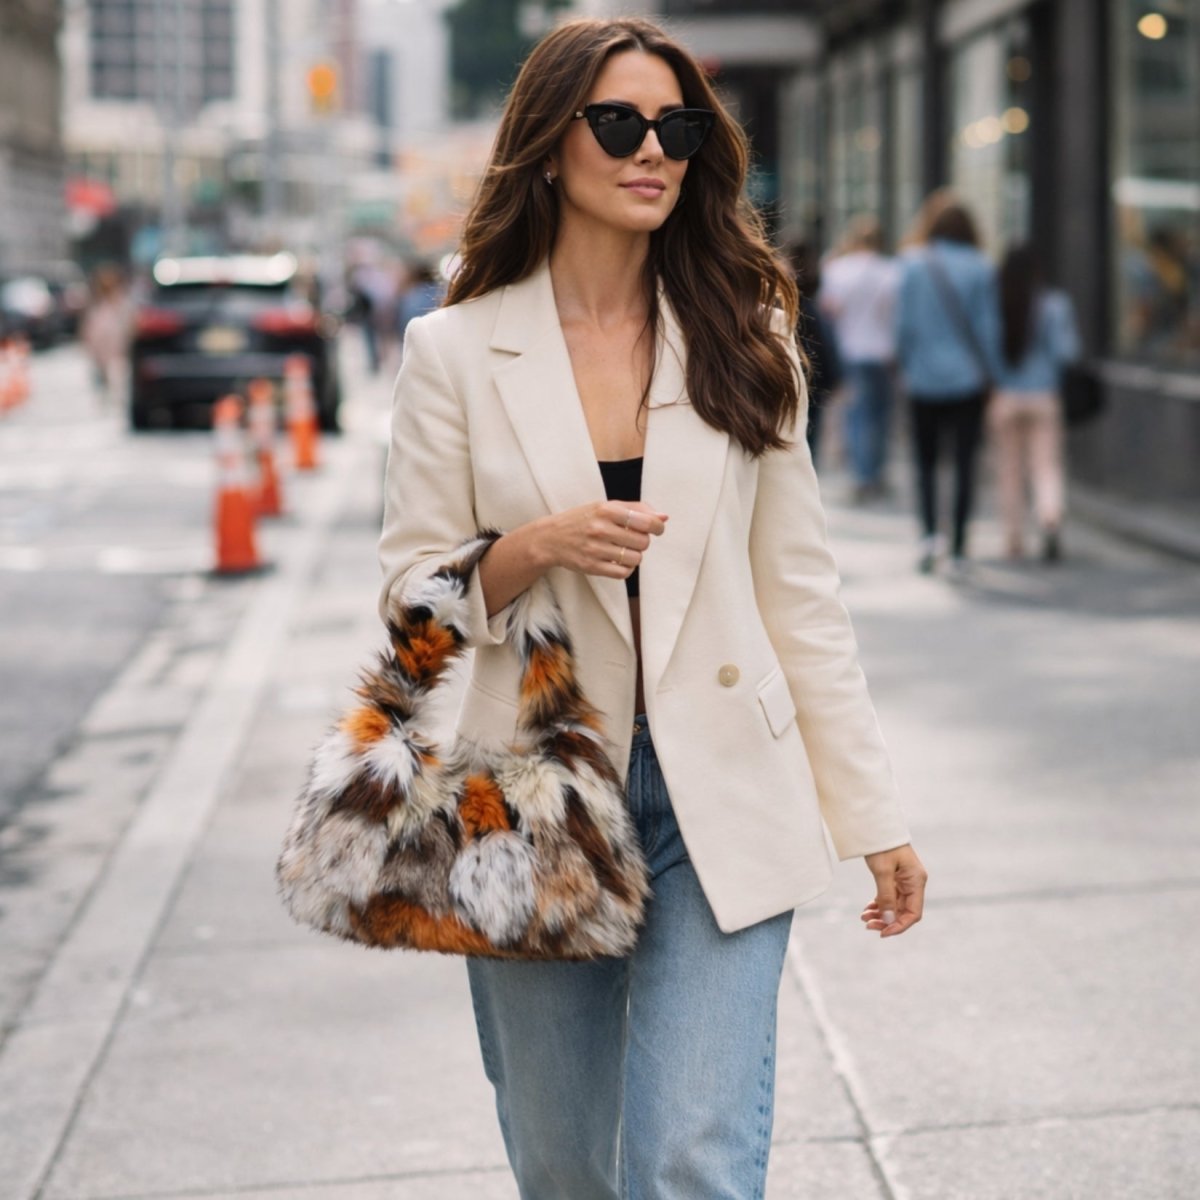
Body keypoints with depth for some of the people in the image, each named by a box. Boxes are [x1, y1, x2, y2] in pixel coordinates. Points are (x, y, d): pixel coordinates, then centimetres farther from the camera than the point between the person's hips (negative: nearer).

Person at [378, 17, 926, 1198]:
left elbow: (799, 591, 7)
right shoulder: (455, 351, 0)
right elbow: (410, 594, 2)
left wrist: (873, 816, 6)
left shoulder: (742, 342, 5)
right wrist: (533, 548, -19)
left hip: (720, 803, 0)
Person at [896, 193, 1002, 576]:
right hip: (968, 379, 0)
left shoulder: (913, 265, -3)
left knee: (926, 461, 13)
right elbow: (988, 325, -1)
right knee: (965, 465, 4)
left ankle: (929, 531, -8)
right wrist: (989, 372, 8)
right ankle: (958, 550, 2)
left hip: (924, 377, 0)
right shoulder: (980, 268, -3)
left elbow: (904, 323, -2)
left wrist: (906, 367, 10)